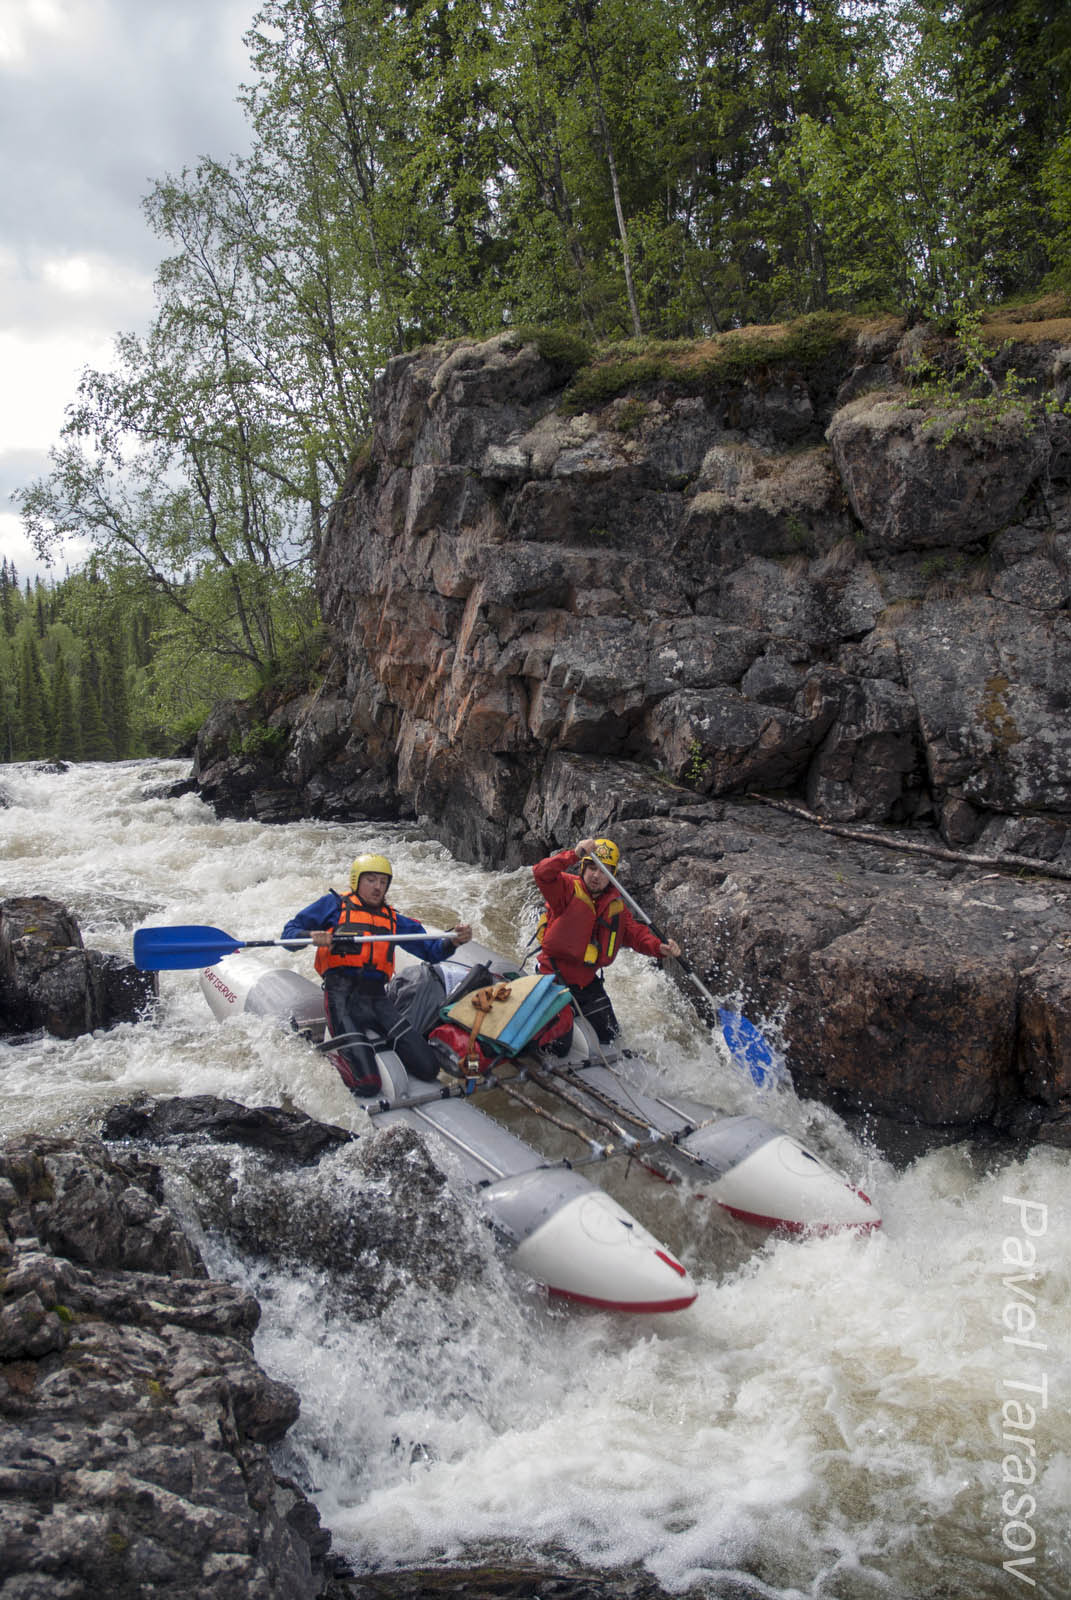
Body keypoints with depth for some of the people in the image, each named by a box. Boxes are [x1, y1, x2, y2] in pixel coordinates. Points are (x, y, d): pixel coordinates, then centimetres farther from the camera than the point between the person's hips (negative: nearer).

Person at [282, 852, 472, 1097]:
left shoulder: (393, 919, 22)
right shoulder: (334, 904, 11)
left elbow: (430, 950, 16)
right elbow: (290, 932, 6)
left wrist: (453, 941, -5)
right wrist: (311, 936, -16)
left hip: (378, 999, 5)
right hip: (343, 996, -5)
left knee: (428, 1069, -7)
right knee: (367, 1084, -18)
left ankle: (375, 1040, 15)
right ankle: (339, 1054, 12)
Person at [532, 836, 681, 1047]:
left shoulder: (615, 905, 5)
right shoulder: (568, 888, -13)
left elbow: (634, 932, 5)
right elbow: (542, 873, -30)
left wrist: (659, 947, -14)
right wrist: (574, 855, -43)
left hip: (588, 981, 6)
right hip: (555, 976, -6)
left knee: (608, 1035, 17)